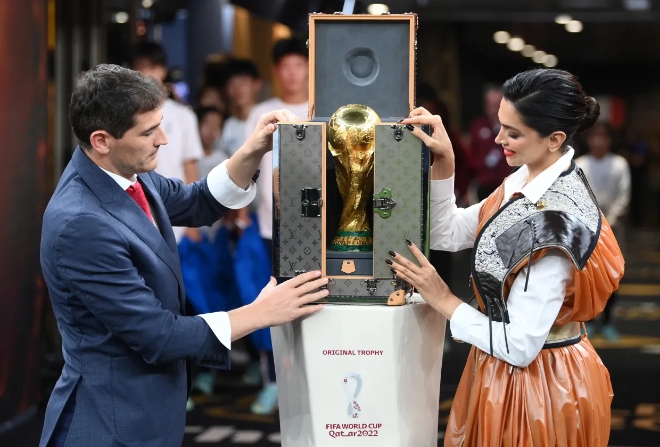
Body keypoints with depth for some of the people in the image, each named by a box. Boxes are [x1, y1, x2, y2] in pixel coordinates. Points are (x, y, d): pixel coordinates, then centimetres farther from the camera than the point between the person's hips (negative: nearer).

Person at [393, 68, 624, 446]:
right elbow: (449, 234, 4)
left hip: (535, 381, -9)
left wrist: (443, 300, -17)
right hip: (506, 369, 9)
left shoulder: (556, 221, -29)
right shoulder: (527, 180, -2)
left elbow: (521, 345, -27)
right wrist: (444, 162, -9)